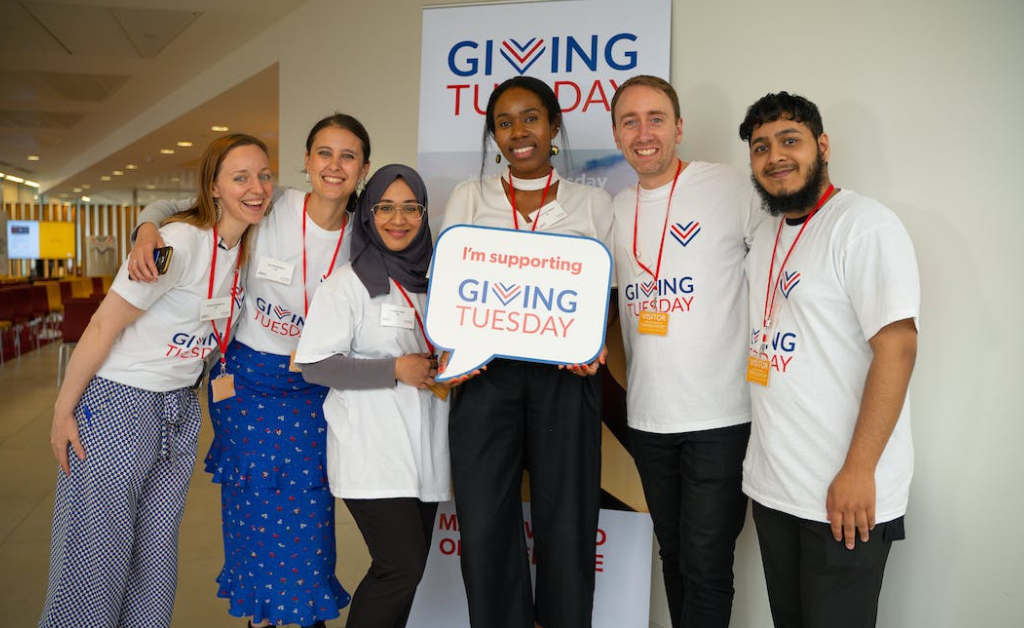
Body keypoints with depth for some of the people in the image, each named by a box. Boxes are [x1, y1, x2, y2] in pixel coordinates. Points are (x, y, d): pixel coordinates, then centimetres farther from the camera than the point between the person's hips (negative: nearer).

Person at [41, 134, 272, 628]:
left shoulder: (246, 248, 2)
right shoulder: (180, 242, -21)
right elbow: (103, 326, -16)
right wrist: (63, 411, -11)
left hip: (178, 411, 7)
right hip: (116, 406, -7)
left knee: (157, 551, 14)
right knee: (96, 554, 3)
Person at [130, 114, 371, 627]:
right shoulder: (269, 209, -13)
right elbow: (176, 206, -4)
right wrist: (148, 229, -24)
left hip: (312, 386, 1)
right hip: (246, 376, -1)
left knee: (308, 507, 5)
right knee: (252, 505, 9)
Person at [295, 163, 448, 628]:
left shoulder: (431, 283, 13)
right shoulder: (347, 284, -6)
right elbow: (313, 365, -12)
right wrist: (396, 370, -17)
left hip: (425, 452, 7)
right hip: (371, 454, -6)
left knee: (408, 569, 11)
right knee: (402, 566, -11)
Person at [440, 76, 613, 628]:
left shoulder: (594, 203, 8)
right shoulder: (468, 198, 10)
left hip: (565, 376, 0)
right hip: (486, 373, 1)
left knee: (565, 523, 7)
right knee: (484, 525, 2)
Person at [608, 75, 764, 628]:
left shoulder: (731, 188, -7)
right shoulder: (616, 209, 9)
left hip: (721, 415, -5)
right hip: (648, 416, 5)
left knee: (706, 567, 0)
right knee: (672, 555, 18)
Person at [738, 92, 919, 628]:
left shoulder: (863, 224, -11)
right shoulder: (764, 236, 13)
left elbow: (897, 346, -18)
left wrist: (858, 470, -21)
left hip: (844, 494, -7)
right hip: (771, 484, 7)